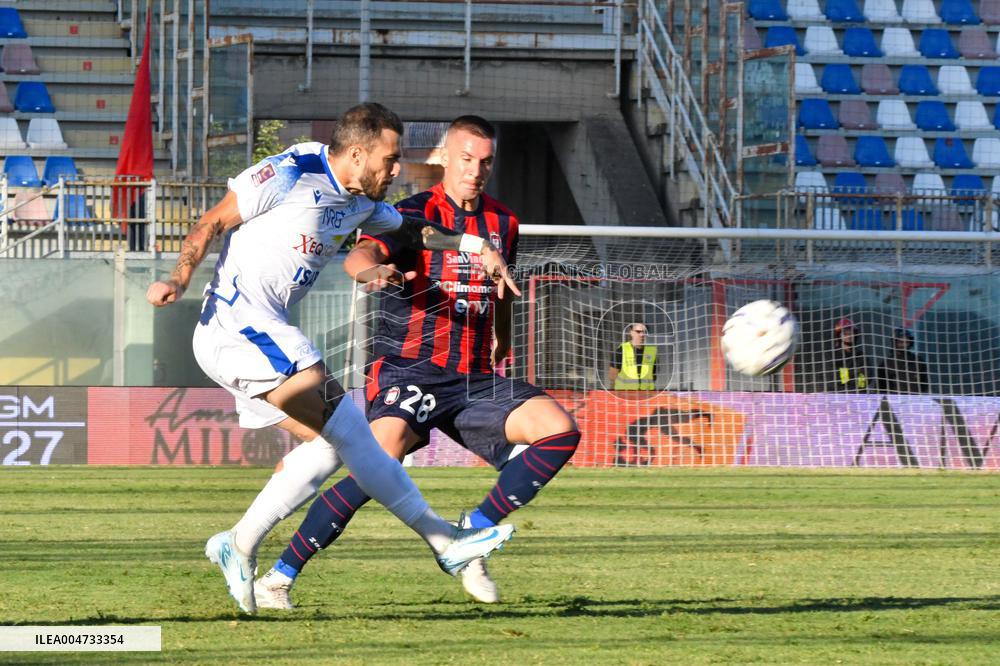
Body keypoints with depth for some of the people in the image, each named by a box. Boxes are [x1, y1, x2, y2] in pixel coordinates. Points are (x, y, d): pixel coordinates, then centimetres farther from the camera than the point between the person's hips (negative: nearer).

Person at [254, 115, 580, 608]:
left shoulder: (503, 223, 12)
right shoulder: (414, 214, -7)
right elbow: (360, 256, -26)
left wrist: (502, 340, 45)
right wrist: (370, 270, -50)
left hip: (474, 378, 6)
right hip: (408, 371, -6)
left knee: (560, 431, -14)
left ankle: (472, 532, -3)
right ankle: (279, 577, -22)